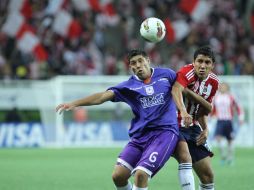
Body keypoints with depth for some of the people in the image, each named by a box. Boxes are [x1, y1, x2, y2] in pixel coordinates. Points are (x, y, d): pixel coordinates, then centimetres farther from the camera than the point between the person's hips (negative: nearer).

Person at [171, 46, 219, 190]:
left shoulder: (213, 82, 4)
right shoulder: (187, 72, -17)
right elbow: (176, 90, -39)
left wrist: (205, 129, -2)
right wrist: (183, 111, -56)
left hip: (192, 127, 7)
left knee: (208, 176, 4)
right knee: (185, 157, -33)